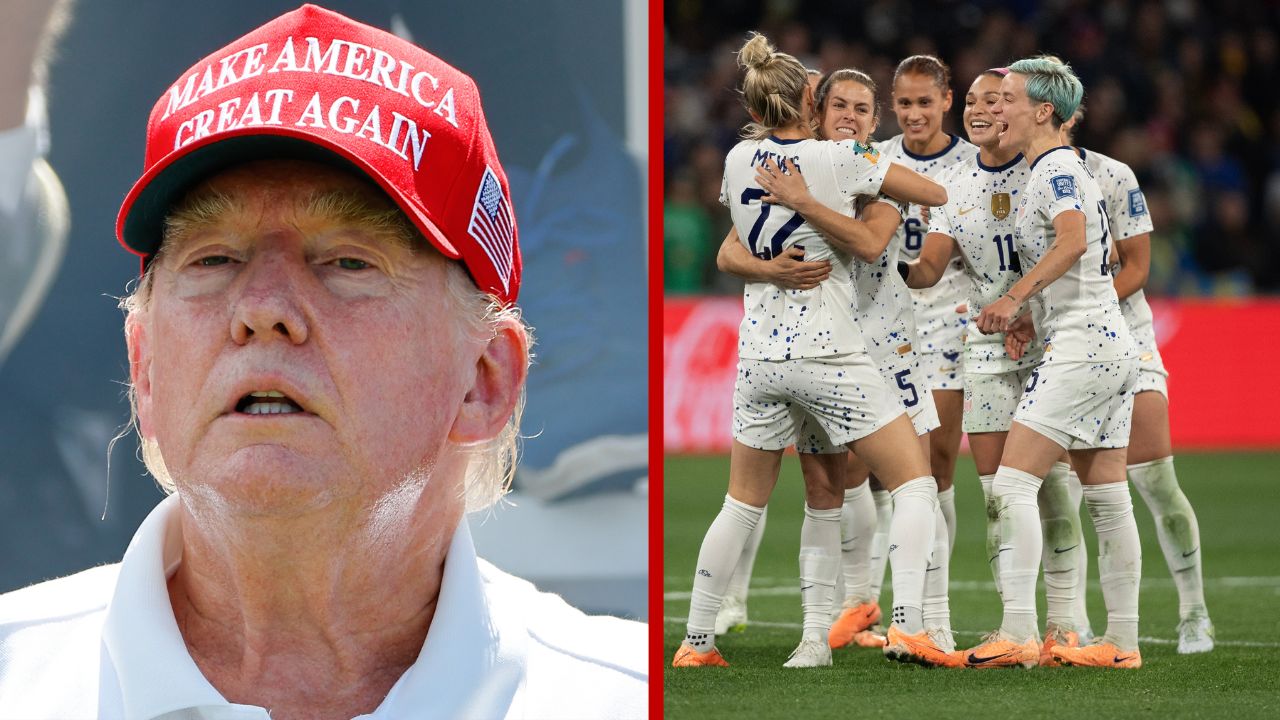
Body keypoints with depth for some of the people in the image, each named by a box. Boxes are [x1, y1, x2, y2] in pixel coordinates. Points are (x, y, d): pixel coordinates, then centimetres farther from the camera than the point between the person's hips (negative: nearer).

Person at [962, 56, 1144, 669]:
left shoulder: (1053, 168, -10)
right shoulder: (1063, 168, 20)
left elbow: (1073, 240, -28)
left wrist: (1014, 297, -28)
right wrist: (1031, 314, 14)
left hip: (1080, 344, -10)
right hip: (1112, 343, 10)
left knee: (1013, 481, -13)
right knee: (1106, 497, 10)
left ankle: (1019, 634, -20)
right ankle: (1122, 641, 12)